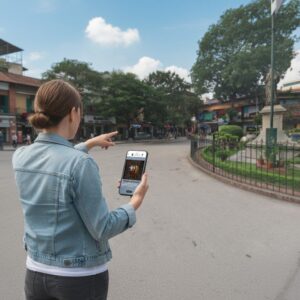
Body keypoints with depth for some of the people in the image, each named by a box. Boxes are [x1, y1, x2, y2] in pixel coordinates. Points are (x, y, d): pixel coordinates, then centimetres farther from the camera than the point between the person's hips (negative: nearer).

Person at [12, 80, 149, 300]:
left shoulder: (21, 158, -6)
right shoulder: (82, 164, -26)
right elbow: (102, 229, -20)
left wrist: (90, 144, 23)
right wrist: (136, 202, -5)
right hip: (81, 276, -5)